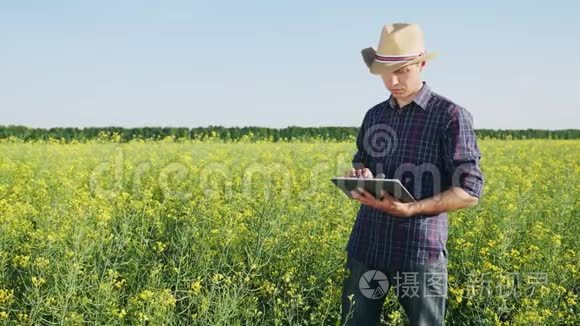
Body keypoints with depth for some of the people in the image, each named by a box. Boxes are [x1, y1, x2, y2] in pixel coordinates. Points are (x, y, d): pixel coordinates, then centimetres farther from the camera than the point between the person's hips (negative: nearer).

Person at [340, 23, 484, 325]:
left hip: (420, 251, -5)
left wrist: (409, 209, -22)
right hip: (366, 247, 5)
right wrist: (359, 179, -3)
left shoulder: (451, 116, -6)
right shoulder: (374, 115, 12)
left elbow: (469, 191, -9)